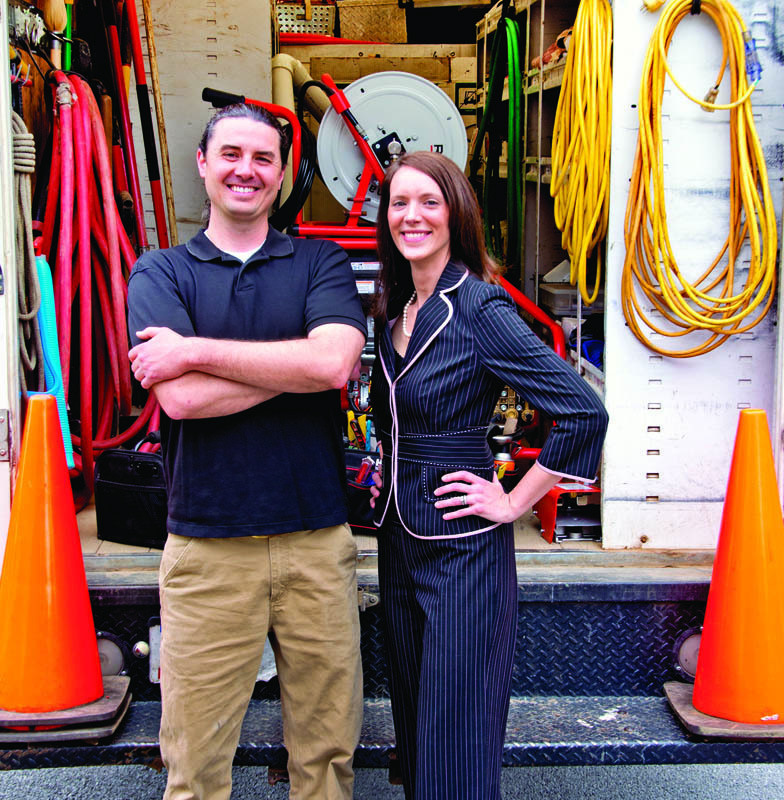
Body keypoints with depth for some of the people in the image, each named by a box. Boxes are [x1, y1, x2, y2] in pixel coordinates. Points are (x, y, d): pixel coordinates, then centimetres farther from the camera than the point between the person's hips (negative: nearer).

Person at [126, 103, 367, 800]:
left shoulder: (320, 262, 7)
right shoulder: (160, 273, 6)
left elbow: (335, 363, -14)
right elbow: (180, 399, -11)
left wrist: (196, 351, -12)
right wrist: (299, 361, -10)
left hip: (317, 540, 1)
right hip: (206, 546, 0)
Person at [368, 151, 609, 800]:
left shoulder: (480, 309, -15)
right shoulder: (394, 312, 8)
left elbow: (584, 412, -22)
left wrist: (513, 502, -16)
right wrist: (391, 474, 13)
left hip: (462, 544, -7)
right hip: (399, 538, 8)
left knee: (457, 731, 2)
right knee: (413, 717, 19)